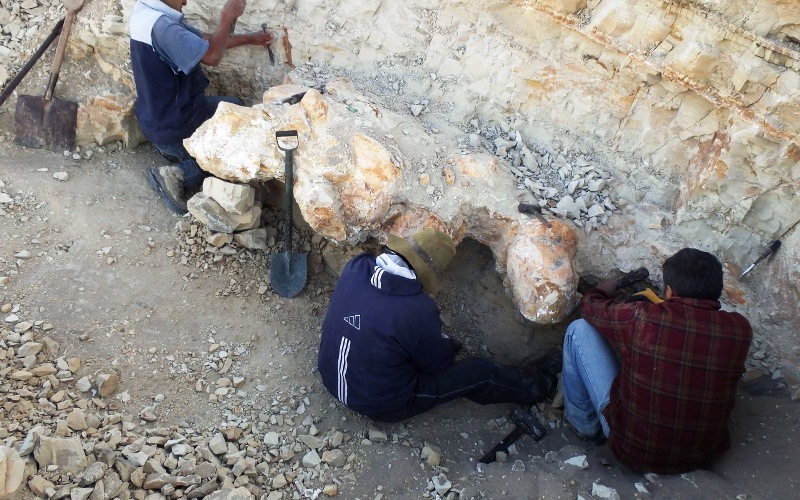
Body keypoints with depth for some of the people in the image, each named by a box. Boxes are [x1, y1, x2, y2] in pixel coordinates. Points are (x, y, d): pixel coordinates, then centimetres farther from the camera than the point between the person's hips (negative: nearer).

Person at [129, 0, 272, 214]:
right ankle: (180, 175, -6)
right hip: (172, 126, -9)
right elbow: (211, 55, -29)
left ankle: (174, 150, 15)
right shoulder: (160, 26, -28)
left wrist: (249, 39, 14)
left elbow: (204, 41, 11)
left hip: (157, 117, 9)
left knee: (233, 106, 23)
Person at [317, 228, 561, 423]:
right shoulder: (417, 310, -33)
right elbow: (439, 363, -14)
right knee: (480, 372, 7)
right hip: (380, 404, -6)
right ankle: (536, 385, 30)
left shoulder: (356, 267, -16)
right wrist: (445, 345, 9)